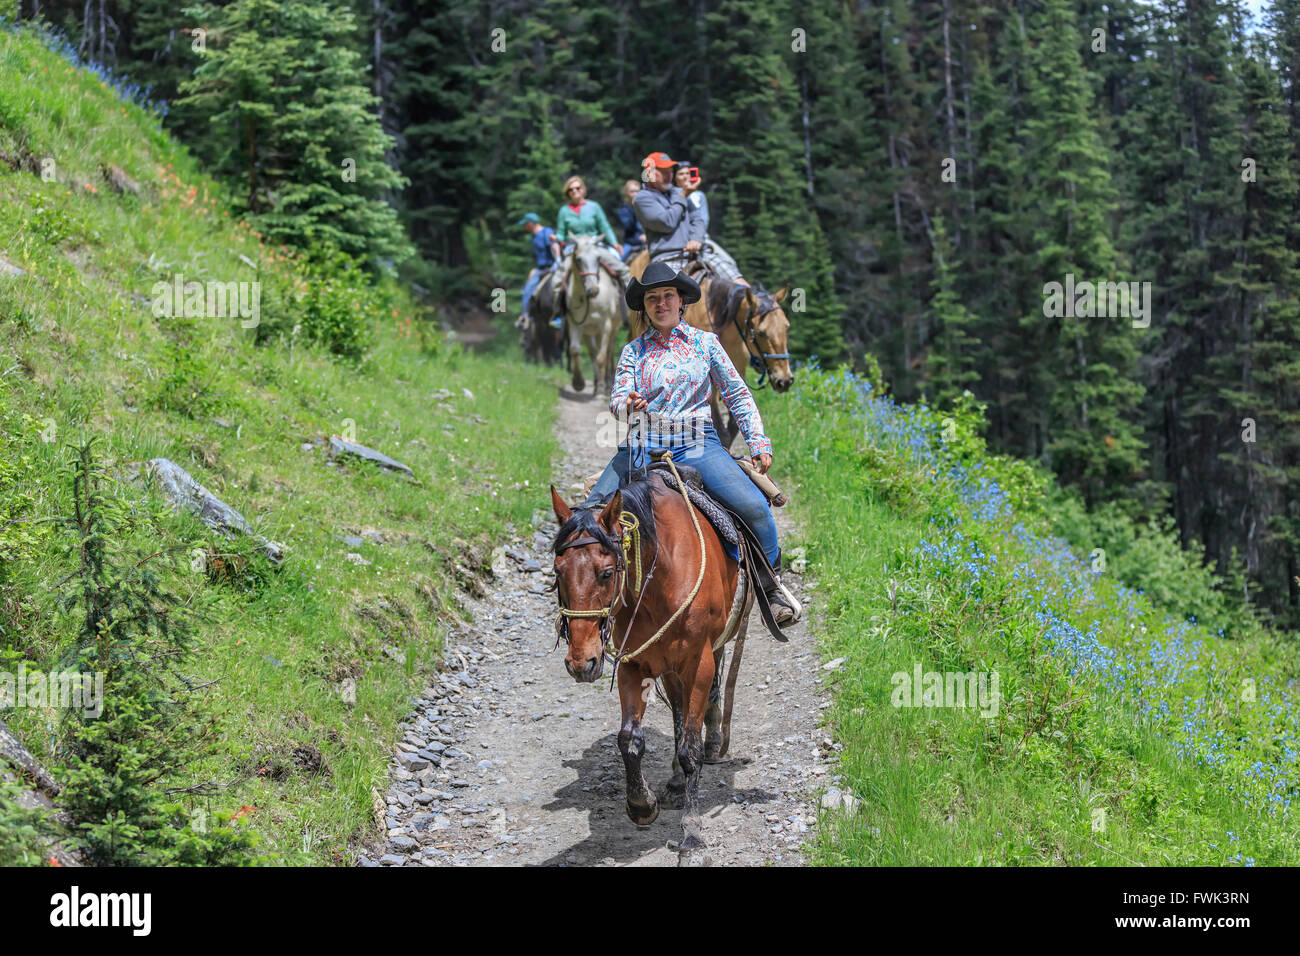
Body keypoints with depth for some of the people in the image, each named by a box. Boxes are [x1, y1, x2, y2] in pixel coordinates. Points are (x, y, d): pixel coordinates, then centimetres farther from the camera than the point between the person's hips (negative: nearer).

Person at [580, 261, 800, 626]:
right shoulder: (634, 350, 12)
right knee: (591, 512, -14)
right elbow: (617, 397, 4)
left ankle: (771, 583, 0)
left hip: (698, 445, -2)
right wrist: (628, 405, -22)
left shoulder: (705, 343, 9)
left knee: (754, 506, -23)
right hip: (643, 446, 2)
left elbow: (737, 395, 11)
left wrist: (758, 442, 1)